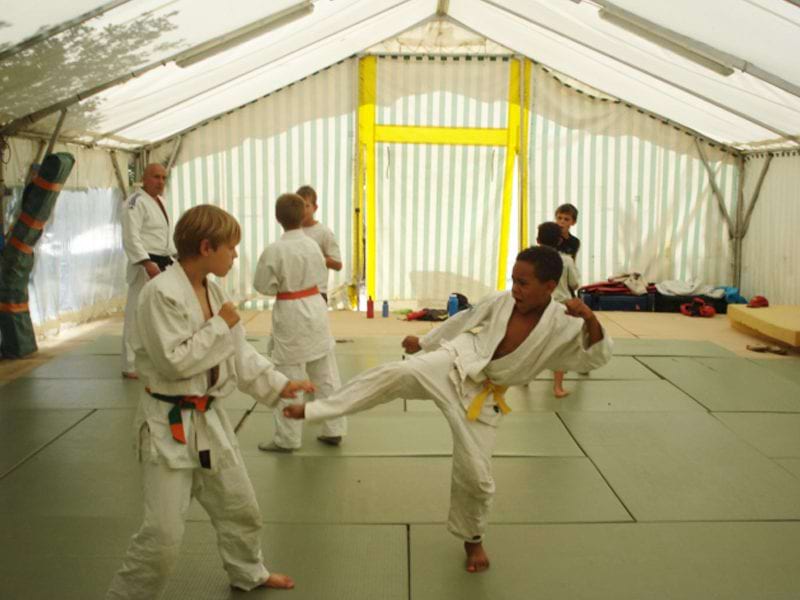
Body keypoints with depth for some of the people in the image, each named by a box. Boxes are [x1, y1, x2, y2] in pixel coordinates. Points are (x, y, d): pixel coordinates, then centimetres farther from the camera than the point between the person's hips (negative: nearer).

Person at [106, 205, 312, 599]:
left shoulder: (212, 291, 4)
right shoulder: (162, 293, -22)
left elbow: (238, 353, 11)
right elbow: (173, 362, -26)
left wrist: (279, 384, 6)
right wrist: (220, 327, -19)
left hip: (207, 418, 8)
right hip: (169, 423, -8)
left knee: (239, 507, 22)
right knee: (163, 534, -5)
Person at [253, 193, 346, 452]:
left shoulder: (273, 250, -17)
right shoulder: (312, 244, -1)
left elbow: (263, 286, -9)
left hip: (291, 315, -5)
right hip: (316, 308, 5)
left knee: (289, 378, 4)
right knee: (326, 374, 13)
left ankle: (287, 438, 13)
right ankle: (333, 429, 22)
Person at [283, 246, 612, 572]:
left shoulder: (563, 325, -13)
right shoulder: (500, 301, -6)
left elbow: (597, 356, -16)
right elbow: (464, 320, 9)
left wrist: (591, 319, -34)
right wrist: (423, 340, 20)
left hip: (481, 397, 0)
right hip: (451, 366, 1)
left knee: (475, 475, 2)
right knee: (397, 374, -29)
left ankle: (472, 539, 32)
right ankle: (313, 409, -26)